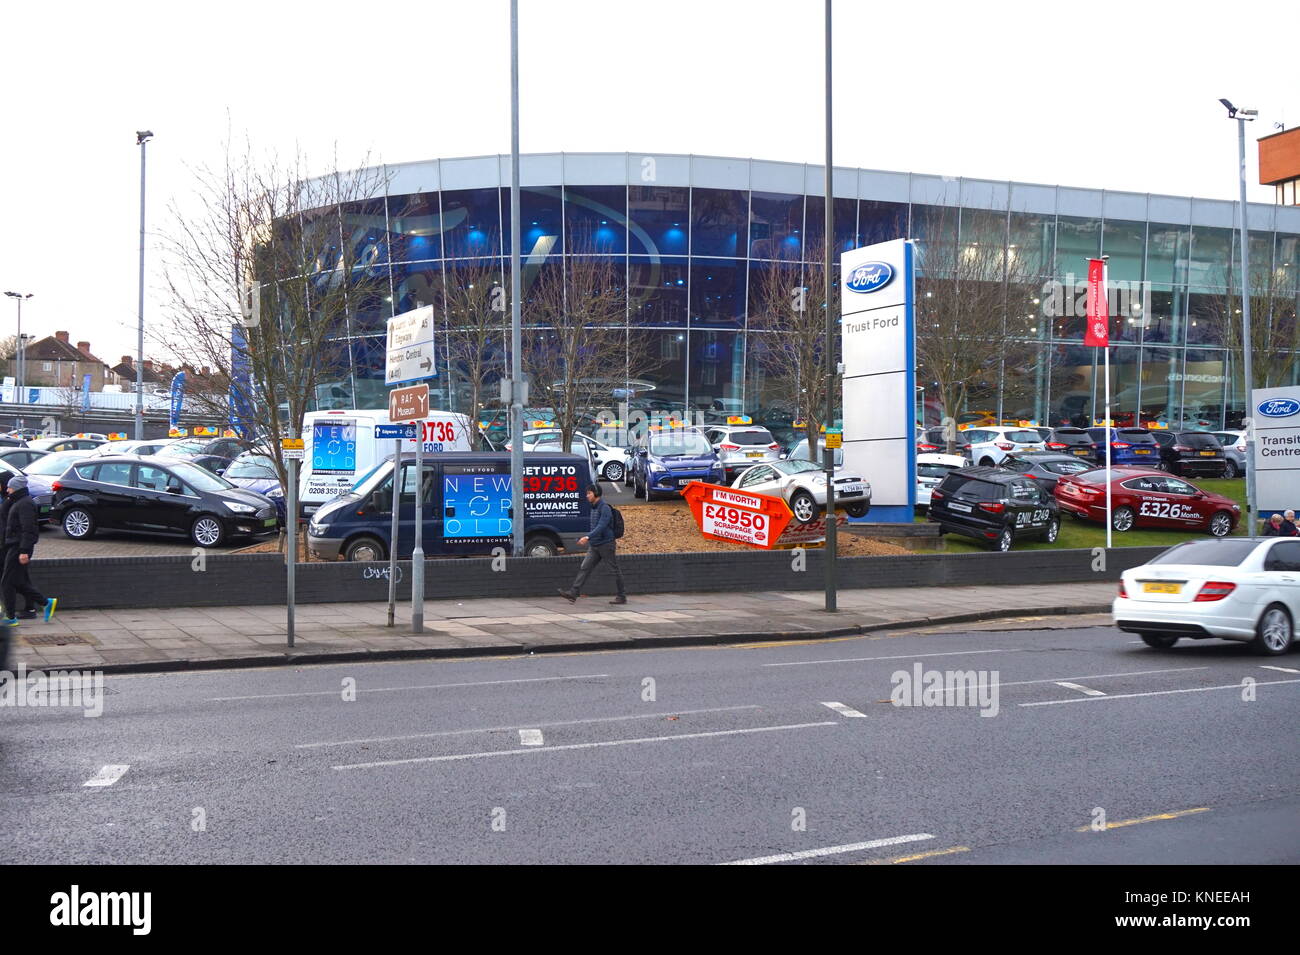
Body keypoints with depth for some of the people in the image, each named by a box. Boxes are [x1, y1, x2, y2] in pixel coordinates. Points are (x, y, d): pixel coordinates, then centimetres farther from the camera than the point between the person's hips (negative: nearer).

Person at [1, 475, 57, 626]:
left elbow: (28, 529, -23)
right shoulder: (18, 502, 18)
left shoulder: (25, 503, -16)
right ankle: (46, 603, 17)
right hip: (14, 547, 11)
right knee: (20, 582, 14)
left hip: (18, 548, -11)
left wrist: (24, 551, -26)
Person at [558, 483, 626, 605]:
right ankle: (574, 593, -10)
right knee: (584, 568, -3)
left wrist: (588, 537, -37)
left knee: (615, 571, 2)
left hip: (606, 545, -8)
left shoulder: (605, 508, -15)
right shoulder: (594, 508, 15)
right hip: (594, 546, 9)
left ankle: (622, 596, 10)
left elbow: (601, 526, -27)